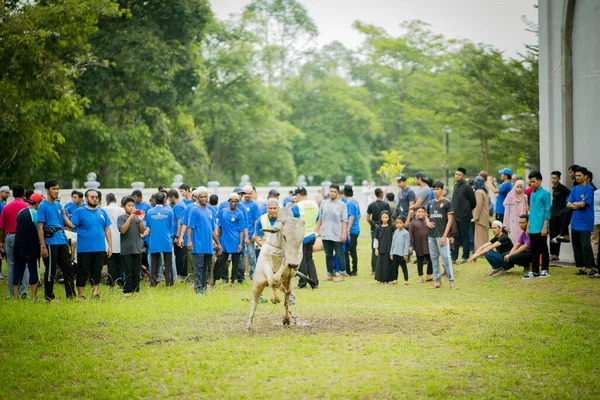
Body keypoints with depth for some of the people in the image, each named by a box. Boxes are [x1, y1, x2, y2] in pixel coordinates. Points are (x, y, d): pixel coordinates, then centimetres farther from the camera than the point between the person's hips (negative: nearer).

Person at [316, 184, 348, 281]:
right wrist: (317, 230, 8)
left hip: (337, 235, -4)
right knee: (328, 255, 8)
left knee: (340, 255, -1)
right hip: (325, 234, 4)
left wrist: (343, 233, -10)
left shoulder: (341, 205, 0)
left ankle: (342, 274, 4)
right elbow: (320, 218, 14)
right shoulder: (323, 203, 10)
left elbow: (344, 221, -3)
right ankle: (330, 275, 14)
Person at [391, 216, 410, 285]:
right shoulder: (395, 232, 12)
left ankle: (406, 280, 6)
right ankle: (394, 279, 14)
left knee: (403, 266, 0)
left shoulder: (406, 233, -6)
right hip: (395, 253, 6)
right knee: (394, 266, 7)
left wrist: (405, 254, -13)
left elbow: (407, 244, -8)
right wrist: (391, 253, 14)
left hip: (402, 253, -6)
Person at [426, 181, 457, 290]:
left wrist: (444, 236, -14)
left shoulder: (447, 203, -4)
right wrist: (428, 223, -1)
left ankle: (451, 281, -8)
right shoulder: (430, 203, 13)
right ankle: (438, 281, 14)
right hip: (431, 235, 6)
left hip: (441, 235, -6)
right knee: (434, 258, 8)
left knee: (446, 257, -10)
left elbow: (450, 220, -7)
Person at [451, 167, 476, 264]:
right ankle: (454, 257, 11)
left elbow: (473, 202, -8)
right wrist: (453, 211, 13)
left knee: (464, 236, 1)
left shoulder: (466, 187, -12)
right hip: (455, 216, 7)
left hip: (464, 216, -7)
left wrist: (467, 211, 5)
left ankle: (465, 257, 8)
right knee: (456, 236, 8)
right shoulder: (456, 185, 11)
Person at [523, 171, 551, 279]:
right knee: (534, 251, 9)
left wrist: (544, 227, -15)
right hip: (533, 229, 7)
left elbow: (547, 211, -11)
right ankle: (534, 271, 13)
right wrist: (528, 226, 16)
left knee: (543, 249, 1)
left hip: (541, 229, -7)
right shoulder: (532, 194, 15)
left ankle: (545, 270, 9)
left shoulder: (545, 193, -8)